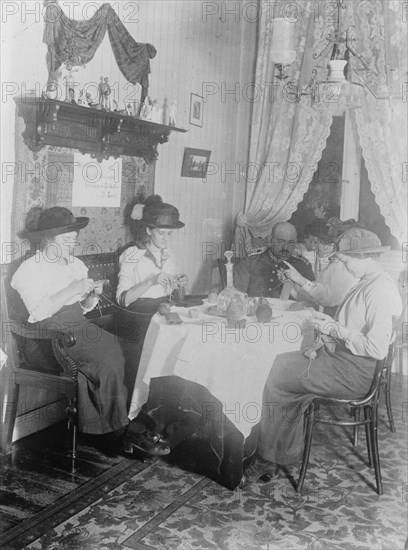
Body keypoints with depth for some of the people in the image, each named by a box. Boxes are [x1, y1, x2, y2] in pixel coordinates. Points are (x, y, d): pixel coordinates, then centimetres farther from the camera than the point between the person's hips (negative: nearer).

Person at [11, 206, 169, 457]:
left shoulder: (77, 264, 19)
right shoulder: (29, 270, -1)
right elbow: (39, 311, -17)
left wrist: (93, 295, -1)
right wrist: (74, 289, -18)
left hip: (79, 328, 6)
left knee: (115, 350, -25)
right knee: (107, 361, -28)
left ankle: (108, 433, -19)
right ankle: (118, 430, -16)